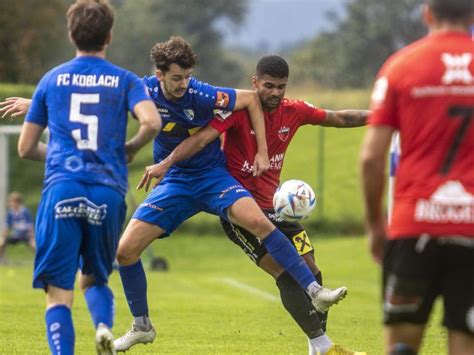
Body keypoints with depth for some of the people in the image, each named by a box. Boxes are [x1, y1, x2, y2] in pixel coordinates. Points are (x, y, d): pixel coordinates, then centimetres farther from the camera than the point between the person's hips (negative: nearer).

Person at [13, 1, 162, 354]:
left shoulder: (52, 79, 14)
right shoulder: (125, 80, 10)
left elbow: (26, 148, 17)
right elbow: (152, 122, -9)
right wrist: (130, 148, 10)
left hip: (61, 189, -1)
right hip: (108, 192, 1)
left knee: (59, 294, -1)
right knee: (95, 279, 20)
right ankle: (104, 326, -11)